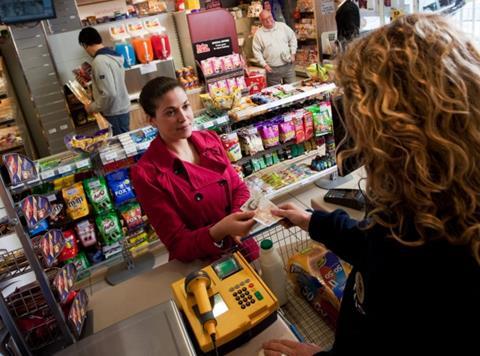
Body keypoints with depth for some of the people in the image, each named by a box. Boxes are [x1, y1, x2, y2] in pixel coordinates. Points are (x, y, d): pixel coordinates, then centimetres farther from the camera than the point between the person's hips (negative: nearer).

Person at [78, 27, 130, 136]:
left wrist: (92, 107, -12)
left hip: (115, 113, -9)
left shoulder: (99, 61, -20)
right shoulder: (113, 54, 7)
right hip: (122, 109, 9)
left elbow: (109, 94, -25)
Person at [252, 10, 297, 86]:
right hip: (272, 69, -2)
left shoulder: (283, 26, 4)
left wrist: (293, 53, 5)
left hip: (288, 65, 2)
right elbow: (256, 51, -2)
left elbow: (292, 38, 12)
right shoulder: (258, 34, -3)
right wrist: (264, 64, -8)